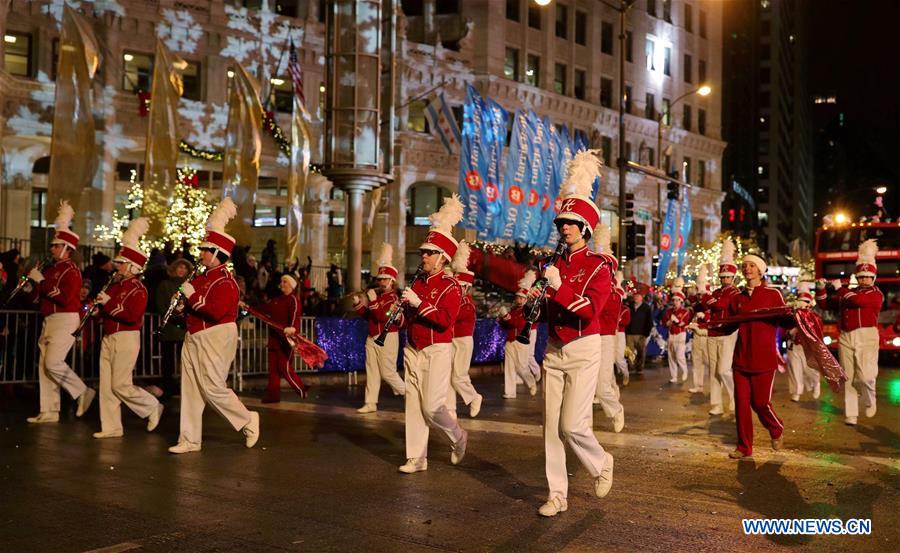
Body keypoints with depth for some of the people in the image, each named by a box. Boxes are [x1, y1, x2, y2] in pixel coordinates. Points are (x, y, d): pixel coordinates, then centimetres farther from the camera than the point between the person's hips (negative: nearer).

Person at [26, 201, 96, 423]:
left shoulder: (71, 271, -10)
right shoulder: (50, 269, 15)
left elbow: (64, 298, -23)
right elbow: (36, 297, 18)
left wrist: (41, 281, -18)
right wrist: (32, 283, -2)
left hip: (65, 320, -9)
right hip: (49, 320, 9)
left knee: (53, 362, -17)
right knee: (43, 365, 8)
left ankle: (83, 392, 1)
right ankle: (49, 412, 13)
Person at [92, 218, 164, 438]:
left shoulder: (137, 289, -11)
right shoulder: (115, 285, 13)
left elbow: (132, 316, -25)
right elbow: (107, 311, 22)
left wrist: (108, 303, -21)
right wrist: (100, 305, -1)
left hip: (126, 339, -8)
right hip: (108, 338, 9)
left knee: (120, 385, -7)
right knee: (106, 385, 7)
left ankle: (153, 408, 13)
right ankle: (111, 427, 13)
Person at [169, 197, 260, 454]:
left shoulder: (225, 282, -13)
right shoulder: (202, 278, 14)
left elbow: (216, 312, -26)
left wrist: (191, 295, -20)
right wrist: (183, 306, 2)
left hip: (216, 338, -9)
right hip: (194, 338, 9)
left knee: (212, 388, -8)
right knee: (190, 389, 8)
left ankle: (248, 421, 10)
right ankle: (189, 440, 14)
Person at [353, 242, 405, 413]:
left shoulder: (393, 297, -11)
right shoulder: (376, 294, 11)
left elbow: (383, 317, -23)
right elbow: (367, 316, 15)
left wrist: (373, 301, -27)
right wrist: (358, 303, 2)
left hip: (387, 338, -7)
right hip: (372, 338, 7)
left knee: (387, 372, -2)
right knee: (371, 371, 6)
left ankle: (407, 392, 16)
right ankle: (370, 403, 8)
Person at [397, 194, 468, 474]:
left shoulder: (450, 286, -8)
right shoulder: (417, 283, 12)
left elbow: (446, 321, -21)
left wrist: (419, 303, -23)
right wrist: (402, 309, -1)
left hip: (437, 351, -7)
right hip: (413, 350, 7)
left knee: (432, 406, -7)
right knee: (413, 405, 6)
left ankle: (459, 438, 21)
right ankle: (417, 459, 13)